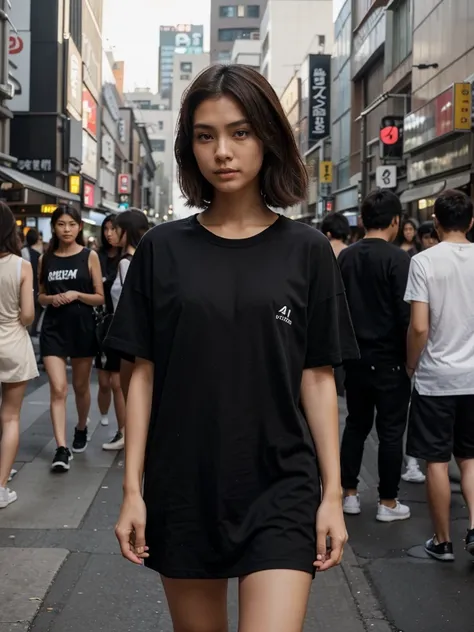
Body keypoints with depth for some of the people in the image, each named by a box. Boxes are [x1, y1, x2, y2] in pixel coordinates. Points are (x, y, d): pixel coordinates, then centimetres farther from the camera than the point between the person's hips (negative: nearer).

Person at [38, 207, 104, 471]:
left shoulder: (90, 256, -2)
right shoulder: (46, 258, 6)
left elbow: (100, 298, -1)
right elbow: (41, 296, 13)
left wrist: (76, 294, -18)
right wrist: (52, 298, -9)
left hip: (83, 327, -1)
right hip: (54, 328, 1)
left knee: (81, 386, 14)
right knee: (58, 389, -9)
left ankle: (81, 429, 40)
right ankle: (62, 449, -10)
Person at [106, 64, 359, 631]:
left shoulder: (305, 250, -1)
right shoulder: (162, 249, 0)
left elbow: (317, 379, 1)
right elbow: (144, 374, 2)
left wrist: (333, 492, -2)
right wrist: (132, 490, -1)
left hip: (281, 488, -1)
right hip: (181, 488, 1)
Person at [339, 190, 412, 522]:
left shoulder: (345, 257, 3)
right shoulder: (398, 258, -15)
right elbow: (406, 315, -17)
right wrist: (410, 357, -6)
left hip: (355, 357, 5)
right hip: (389, 360, -5)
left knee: (356, 425, 16)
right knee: (391, 431, 5)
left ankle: (350, 494, 22)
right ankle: (388, 503, 13)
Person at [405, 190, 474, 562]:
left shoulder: (424, 262, -11)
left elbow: (419, 327, -15)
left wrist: (411, 366, 0)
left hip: (435, 377, -3)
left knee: (437, 461, 7)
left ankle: (443, 541, 17)